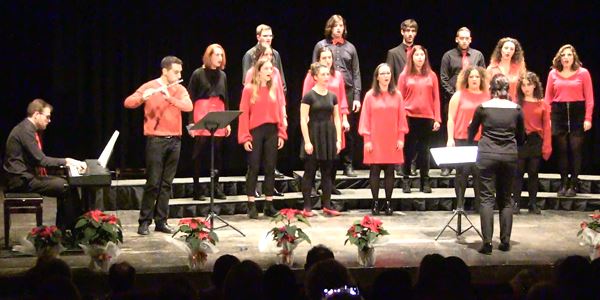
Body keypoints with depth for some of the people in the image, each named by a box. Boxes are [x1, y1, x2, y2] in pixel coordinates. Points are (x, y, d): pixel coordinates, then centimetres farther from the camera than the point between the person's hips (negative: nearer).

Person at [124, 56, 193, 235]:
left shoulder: (180, 90, 8)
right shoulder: (149, 86, -2)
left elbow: (188, 106, -10)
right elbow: (128, 103, -10)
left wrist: (170, 97, -23)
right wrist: (143, 97, -29)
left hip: (174, 140, 4)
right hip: (156, 140, -4)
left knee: (167, 183, 7)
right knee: (153, 182, -6)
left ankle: (161, 221, 12)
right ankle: (144, 222, 2)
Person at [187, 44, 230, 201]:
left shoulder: (222, 75, 12)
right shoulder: (198, 74, -3)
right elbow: (191, 99, -4)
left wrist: (228, 121, 12)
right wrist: (191, 122, -10)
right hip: (202, 116, -5)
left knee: (218, 152, 4)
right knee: (199, 152, -2)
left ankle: (216, 187, 12)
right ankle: (196, 188, 2)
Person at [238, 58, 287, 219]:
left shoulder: (275, 89, 8)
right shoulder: (249, 89, -3)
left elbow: (279, 112, 9)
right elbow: (244, 114, -6)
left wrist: (281, 133, 1)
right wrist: (245, 137, -12)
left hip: (272, 131, 4)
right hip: (255, 131, -4)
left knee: (270, 168, 6)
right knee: (254, 168, -1)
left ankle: (269, 205, 12)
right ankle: (251, 205, 3)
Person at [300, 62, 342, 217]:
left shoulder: (332, 96, 9)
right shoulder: (309, 96, -7)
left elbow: (336, 119, 12)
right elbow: (303, 120, -10)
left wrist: (338, 139, 5)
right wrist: (307, 141, -15)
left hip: (328, 136, 5)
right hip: (314, 134, -5)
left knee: (327, 172, 7)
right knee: (309, 171, -1)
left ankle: (327, 205, 12)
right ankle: (307, 207, 3)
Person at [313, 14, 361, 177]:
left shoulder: (350, 47, 12)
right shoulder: (321, 46, 6)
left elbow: (356, 74, 11)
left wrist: (357, 97, 3)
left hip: (348, 92, 2)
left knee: (349, 130, 3)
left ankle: (348, 164, 10)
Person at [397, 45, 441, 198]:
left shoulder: (431, 75, 8)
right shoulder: (405, 75, 5)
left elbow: (436, 98, 6)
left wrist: (437, 119, 0)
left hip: (427, 118, 1)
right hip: (409, 117, -1)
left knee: (424, 151, 4)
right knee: (408, 150, 3)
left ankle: (425, 182, 9)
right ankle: (406, 180, 10)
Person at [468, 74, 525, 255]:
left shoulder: (483, 107, 1)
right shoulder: (516, 109, 5)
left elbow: (471, 133, 14)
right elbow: (521, 138, 13)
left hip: (487, 155, -2)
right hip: (509, 155, 2)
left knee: (487, 198, -2)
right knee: (506, 199, 12)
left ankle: (487, 242, -10)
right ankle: (505, 241, 10)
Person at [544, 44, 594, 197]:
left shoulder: (583, 73, 1)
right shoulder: (553, 74, 8)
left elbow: (589, 98, -1)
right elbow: (548, 97, 8)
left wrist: (588, 118, -8)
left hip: (577, 112, -2)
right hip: (558, 113, 2)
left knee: (575, 149, -3)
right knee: (561, 149, 3)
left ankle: (573, 184, 2)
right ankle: (563, 183, 10)